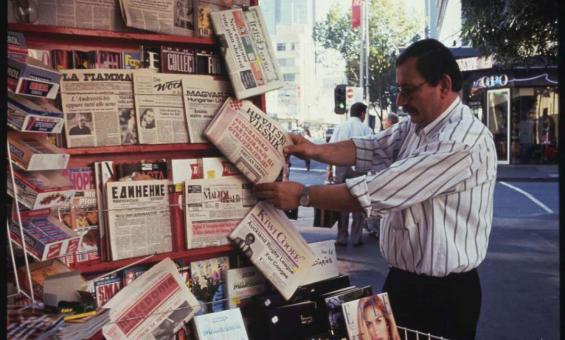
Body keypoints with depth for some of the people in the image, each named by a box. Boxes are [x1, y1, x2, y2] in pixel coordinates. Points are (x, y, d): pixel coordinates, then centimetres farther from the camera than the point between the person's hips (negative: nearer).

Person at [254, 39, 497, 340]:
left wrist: (302, 195, -22)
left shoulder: (463, 141, -25)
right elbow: (368, 150, 9)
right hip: (400, 279, 8)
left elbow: (378, 193, -27)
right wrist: (314, 150, -9)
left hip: (444, 293, -8)